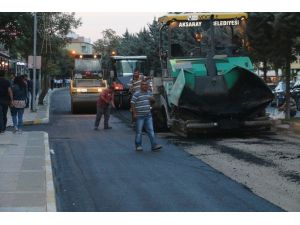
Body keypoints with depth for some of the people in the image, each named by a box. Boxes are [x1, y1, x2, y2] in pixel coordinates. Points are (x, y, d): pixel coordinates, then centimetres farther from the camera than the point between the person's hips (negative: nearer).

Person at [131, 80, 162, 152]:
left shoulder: (149, 93, 11)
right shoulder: (136, 94, -8)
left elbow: (153, 100, 24)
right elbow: (132, 104, -8)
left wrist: (152, 99, -1)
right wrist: (134, 113, -14)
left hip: (148, 115, 5)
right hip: (140, 116, -5)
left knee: (151, 130, 2)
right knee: (139, 131, 2)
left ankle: (154, 145, 2)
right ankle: (138, 146, 13)